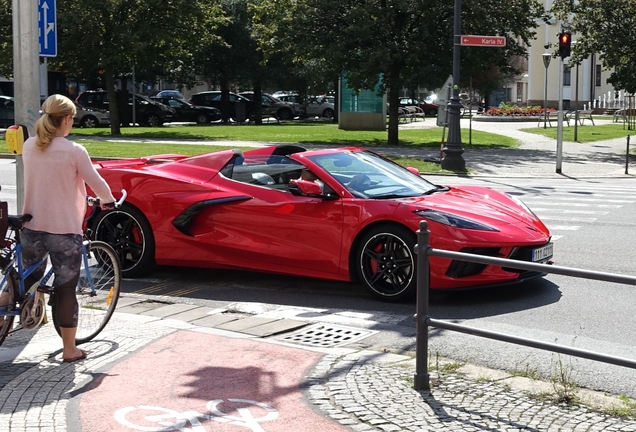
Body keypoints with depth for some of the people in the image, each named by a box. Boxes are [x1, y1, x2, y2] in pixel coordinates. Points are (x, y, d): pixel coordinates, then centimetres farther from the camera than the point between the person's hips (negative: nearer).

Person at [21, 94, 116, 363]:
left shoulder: (29, 146, 2)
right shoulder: (74, 151, -13)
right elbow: (96, 182, -5)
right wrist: (108, 201, 15)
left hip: (31, 227, 5)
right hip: (64, 230, -5)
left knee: (29, 279, 24)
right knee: (65, 290, 4)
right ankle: (69, 350, 12)